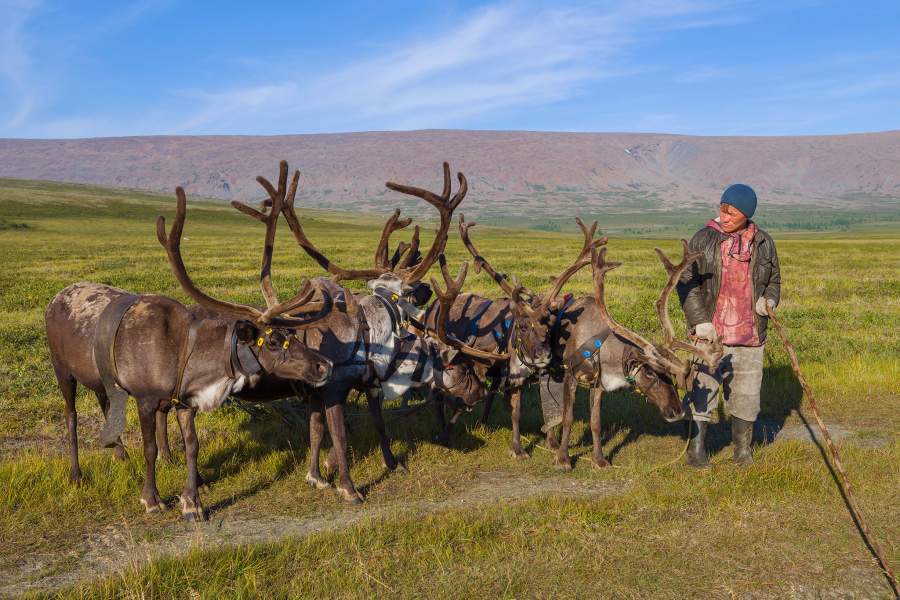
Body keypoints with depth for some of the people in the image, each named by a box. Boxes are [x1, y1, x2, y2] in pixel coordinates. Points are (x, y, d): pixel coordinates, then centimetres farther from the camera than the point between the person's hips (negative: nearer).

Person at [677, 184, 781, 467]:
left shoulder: (763, 243, 6)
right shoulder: (704, 239, -2)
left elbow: (774, 280, 19)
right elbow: (686, 282, -2)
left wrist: (769, 299, -4)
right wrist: (699, 319, -12)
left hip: (749, 334, 3)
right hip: (711, 332, -2)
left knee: (746, 393, 10)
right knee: (703, 390, -1)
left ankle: (743, 448, 27)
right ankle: (696, 448, 12)